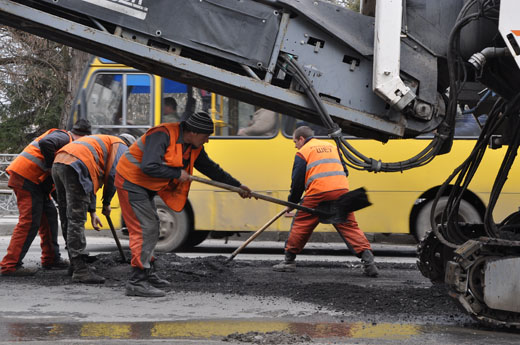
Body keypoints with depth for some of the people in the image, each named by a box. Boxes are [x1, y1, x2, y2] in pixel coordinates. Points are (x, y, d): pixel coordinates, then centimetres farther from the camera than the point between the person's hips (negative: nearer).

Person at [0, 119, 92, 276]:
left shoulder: (67, 141, 26)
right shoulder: (63, 136, -7)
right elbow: (45, 144, -27)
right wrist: (52, 166, -17)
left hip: (35, 180, 11)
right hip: (26, 176, -11)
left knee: (49, 215, 14)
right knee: (29, 221, -12)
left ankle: (51, 259, 20)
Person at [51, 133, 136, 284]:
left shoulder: (103, 142, 38)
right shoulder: (121, 147, 13)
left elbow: (90, 181, 37)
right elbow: (112, 175, 0)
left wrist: (92, 211, 33)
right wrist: (106, 203, 14)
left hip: (58, 164, 9)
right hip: (75, 167, -9)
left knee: (69, 220, 17)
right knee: (76, 221, -12)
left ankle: (75, 264, 27)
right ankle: (80, 271, -15)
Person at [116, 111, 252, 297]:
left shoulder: (193, 147, 3)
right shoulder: (163, 135, -26)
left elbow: (211, 168, 15)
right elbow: (149, 166, -36)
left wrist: (238, 186, 18)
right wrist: (178, 174, -25)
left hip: (146, 187, 10)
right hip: (132, 182, -10)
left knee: (151, 227, 19)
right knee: (144, 229, -14)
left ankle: (148, 274, 33)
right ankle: (137, 282, -13)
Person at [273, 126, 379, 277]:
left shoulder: (303, 152, 7)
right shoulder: (331, 146, 25)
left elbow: (297, 181, 4)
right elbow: (344, 171, 27)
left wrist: (292, 202, 15)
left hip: (318, 192, -5)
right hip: (341, 190, 5)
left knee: (300, 224, 10)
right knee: (349, 226, 4)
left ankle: (289, 261, 14)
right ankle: (367, 257, -11)